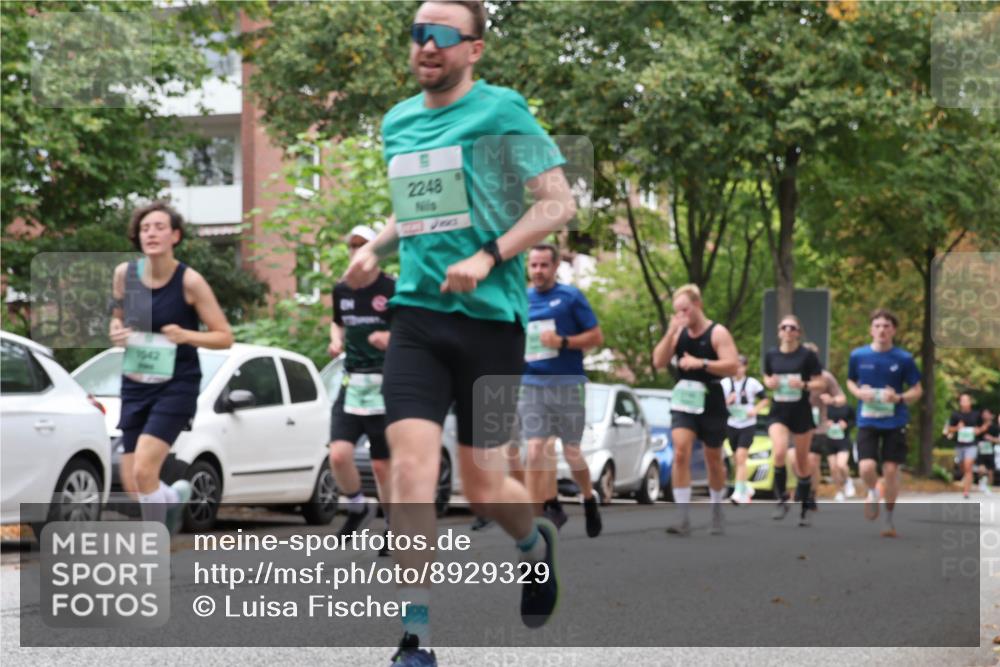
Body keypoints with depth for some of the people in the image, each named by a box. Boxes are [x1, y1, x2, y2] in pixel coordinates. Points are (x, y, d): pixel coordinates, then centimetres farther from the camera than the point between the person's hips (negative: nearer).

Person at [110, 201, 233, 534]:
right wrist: (117, 332, -5)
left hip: (176, 386, -5)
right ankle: (176, 495, 39)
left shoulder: (189, 281, -12)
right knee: (132, 486, 4)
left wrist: (186, 335, -24)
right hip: (135, 385, 5)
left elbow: (224, 337, -7)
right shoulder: (124, 274, -1)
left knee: (143, 472, -20)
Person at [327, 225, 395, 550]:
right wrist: (336, 340, 6)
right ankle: (358, 509, 14)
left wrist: (392, 338, -22)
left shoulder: (393, 290, -7)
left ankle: (394, 526, 18)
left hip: (385, 385, -4)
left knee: (383, 465, 0)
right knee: (339, 455, -12)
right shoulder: (341, 290, 8)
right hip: (352, 384, 4)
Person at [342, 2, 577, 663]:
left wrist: (488, 256, -19)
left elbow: (558, 203, -8)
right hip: (417, 315, 4)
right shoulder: (397, 122, 12)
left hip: (490, 317, -4)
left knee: (483, 487, 4)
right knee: (411, 469, -12)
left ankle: (536, 543, 41)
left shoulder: (501, 112, -5)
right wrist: (376, 246, 9)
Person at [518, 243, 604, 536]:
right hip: (531, 386, 2)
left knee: (572, 452, 6)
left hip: (567, 385, -2)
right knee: (536, 452, -9)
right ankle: (545, 510, -3)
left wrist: (563, 342, -16)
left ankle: (589, 501, 31)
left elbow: (597, 337, -3)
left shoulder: (571, 297, -1)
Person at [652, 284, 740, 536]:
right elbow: (659, 362, -2)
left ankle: (717, 513, 30)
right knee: (680, 453, -15)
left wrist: (701, 363, -25)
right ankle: (683, 518, -16)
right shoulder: (678, 333, 6)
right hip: (683, 402, 3)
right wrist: (670, 332, -13)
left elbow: (733, 365, -16)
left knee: (714, 459, 11)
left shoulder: (717, 333, -7)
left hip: (711, 404, -3)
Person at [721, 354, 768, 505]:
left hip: (748, 425, -4)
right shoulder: (725, 383, 2)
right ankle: (746, 488, 30)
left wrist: (755, 410, -10)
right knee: (738, 459, 11)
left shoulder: (752, 383, -3)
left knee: (741, 457, -16)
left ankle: (739, 493, -20)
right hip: (731, 425, 4)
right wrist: (727, 401, -16)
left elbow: (765, 399, 7)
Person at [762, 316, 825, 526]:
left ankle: (805, 507, 21)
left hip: (801, 412, -1)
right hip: (778, 412, 1)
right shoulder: (771, 355, 4)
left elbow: (821, 383, -3)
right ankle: (782, 499, -7)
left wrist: (803, 384, -21)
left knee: (802, 460, 8)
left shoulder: (807, 355, -6)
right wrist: (769, 383, -5)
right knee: (779, 452, -22)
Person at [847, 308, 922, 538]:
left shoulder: (904, 359, -4)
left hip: (895, 422, 0)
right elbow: (850, 381, 16)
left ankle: (889, 519, 19)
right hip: (867, 421, 0)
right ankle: (872, 493, 21)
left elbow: (917, 391, 3)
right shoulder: (858, 355, 0)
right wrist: (859, 392, -6)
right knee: (866, 467, -16)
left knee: (890, 470, 0)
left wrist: (899, 397, -17)